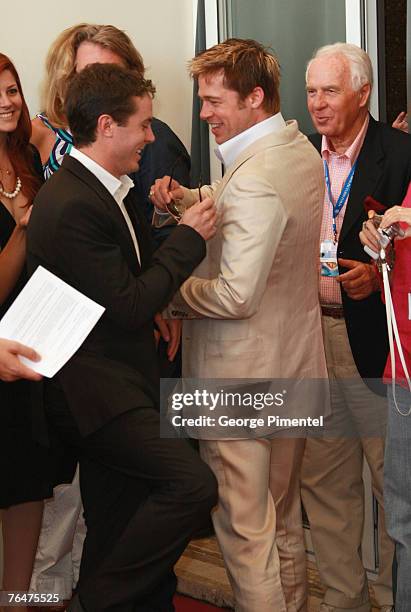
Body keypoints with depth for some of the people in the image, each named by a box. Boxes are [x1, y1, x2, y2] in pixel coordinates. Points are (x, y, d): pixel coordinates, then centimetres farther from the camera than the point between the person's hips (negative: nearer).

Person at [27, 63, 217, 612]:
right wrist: (188, 238, -13)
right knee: (192, 483, -18)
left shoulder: (108, 190, 12)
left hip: (113, 386, 10)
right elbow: (127, 307, -21)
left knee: (119, 532, 15)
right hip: (93, 390, -10)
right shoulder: (72, 205, -20)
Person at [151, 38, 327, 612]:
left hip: (241, 378, -10)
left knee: (244, 527, 3)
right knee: (283, 515, 23)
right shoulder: (301, 151, 5)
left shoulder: (253, 181, -25)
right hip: (292, 369, 10)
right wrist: (188, 197, 2)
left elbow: (235, 295, -28)